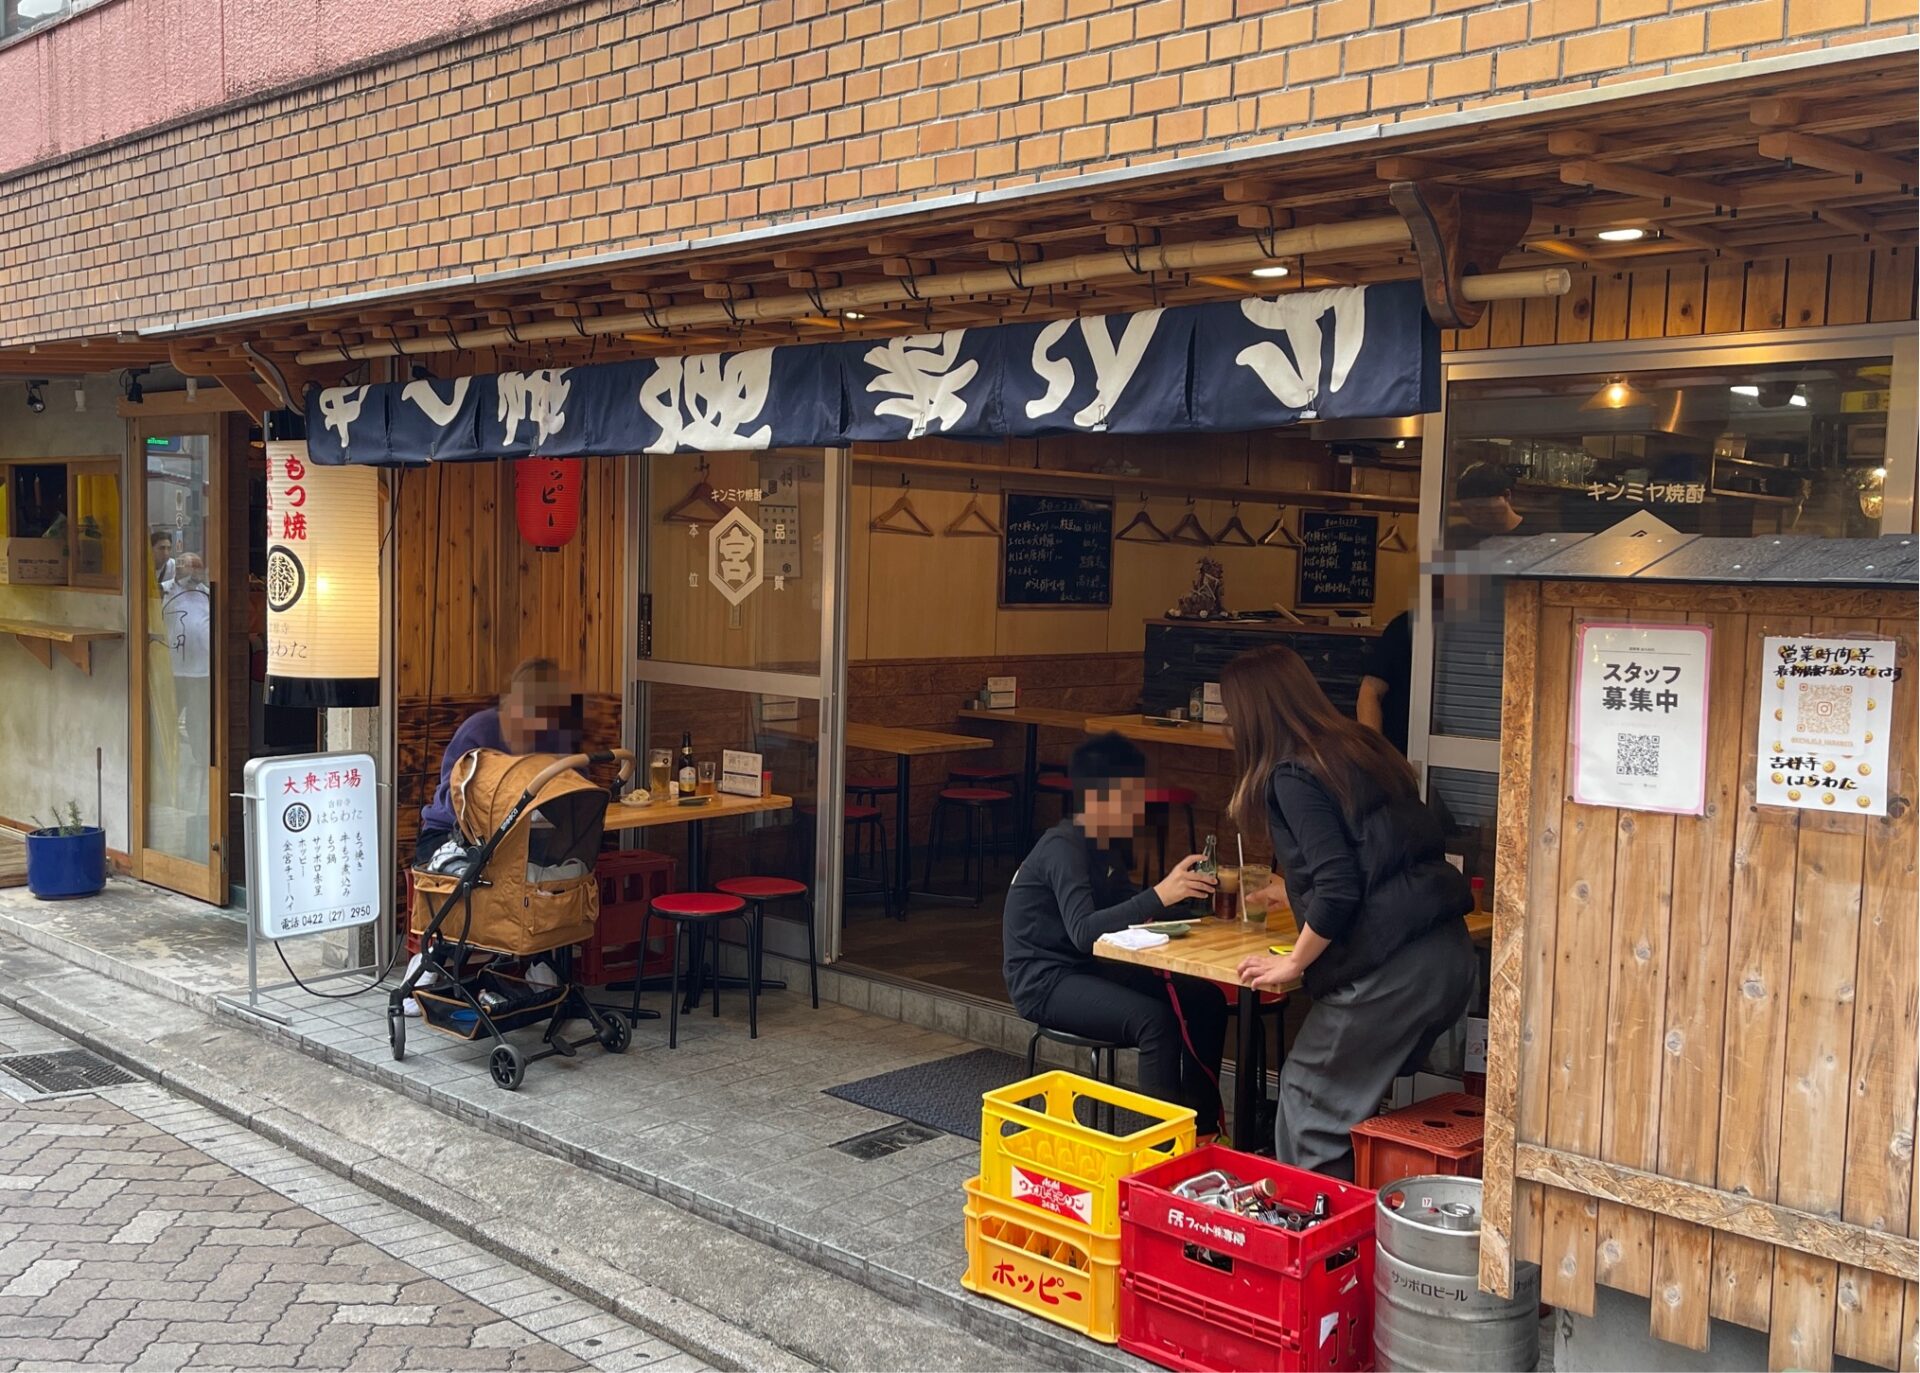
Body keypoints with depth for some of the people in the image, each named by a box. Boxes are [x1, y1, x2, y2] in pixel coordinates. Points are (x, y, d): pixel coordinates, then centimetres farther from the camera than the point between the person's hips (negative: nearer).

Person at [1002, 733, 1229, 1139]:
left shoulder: (1101, 847, 8)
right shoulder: (1062, 848, -21)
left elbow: (1127, 909, 10)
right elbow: (1084, 930, -34)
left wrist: (1180, 892, -8)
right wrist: (1159, 895, -42)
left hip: (1086, 968, 9)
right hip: (1044, 980, -9)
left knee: (1205, 999, -1)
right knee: (1155, 1020, -30)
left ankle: (1202, 1127, 7)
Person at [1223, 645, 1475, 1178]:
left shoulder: (1293, 776, -9)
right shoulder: (1361, 745, 16)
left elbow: (1337, 889, -18)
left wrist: (1294, 963, -3)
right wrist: (1287, 889, 45)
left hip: (1390, 970, -8)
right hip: (1450, 957, 8)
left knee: (1311, 1098, 5)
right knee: (1356, 1098, 19)